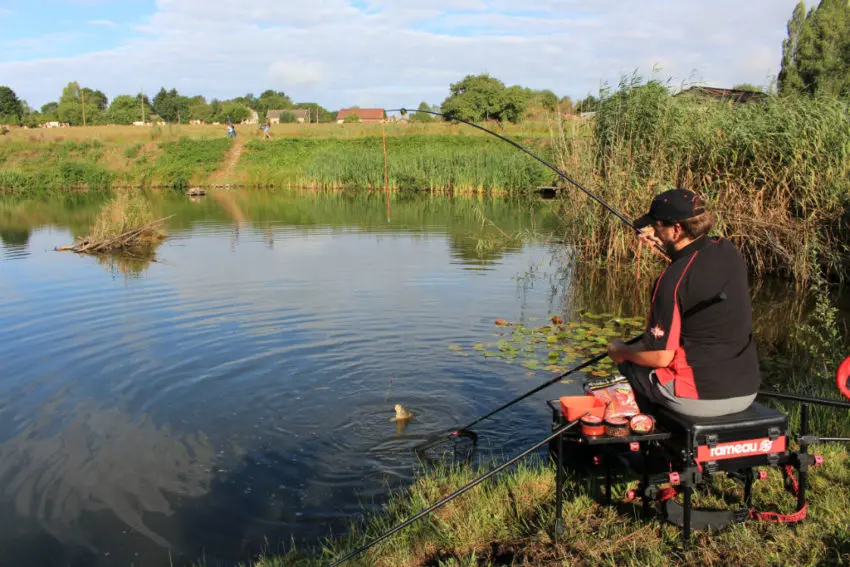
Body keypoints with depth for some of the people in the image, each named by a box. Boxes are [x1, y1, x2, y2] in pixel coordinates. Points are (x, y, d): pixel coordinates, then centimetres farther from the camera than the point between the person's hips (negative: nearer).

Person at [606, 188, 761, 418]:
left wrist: (621, 352, 0)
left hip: (700, 399, -7)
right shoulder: (729, 252, 0)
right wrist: (666, 244, 33)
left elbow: (661, 357, -18)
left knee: (629, 363, 15)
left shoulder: (672, 279, -22)